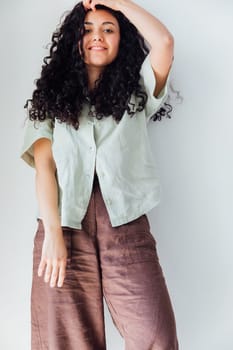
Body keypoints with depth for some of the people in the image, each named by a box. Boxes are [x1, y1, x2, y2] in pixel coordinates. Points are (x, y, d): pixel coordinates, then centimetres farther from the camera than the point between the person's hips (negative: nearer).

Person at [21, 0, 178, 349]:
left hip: (125, 223, 0)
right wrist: (52, 233, -11)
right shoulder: (52, 94, 13)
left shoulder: (135, 92, 15)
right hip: (65, 224, 0)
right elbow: (44, 165, 1)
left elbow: (164, 41, -3)